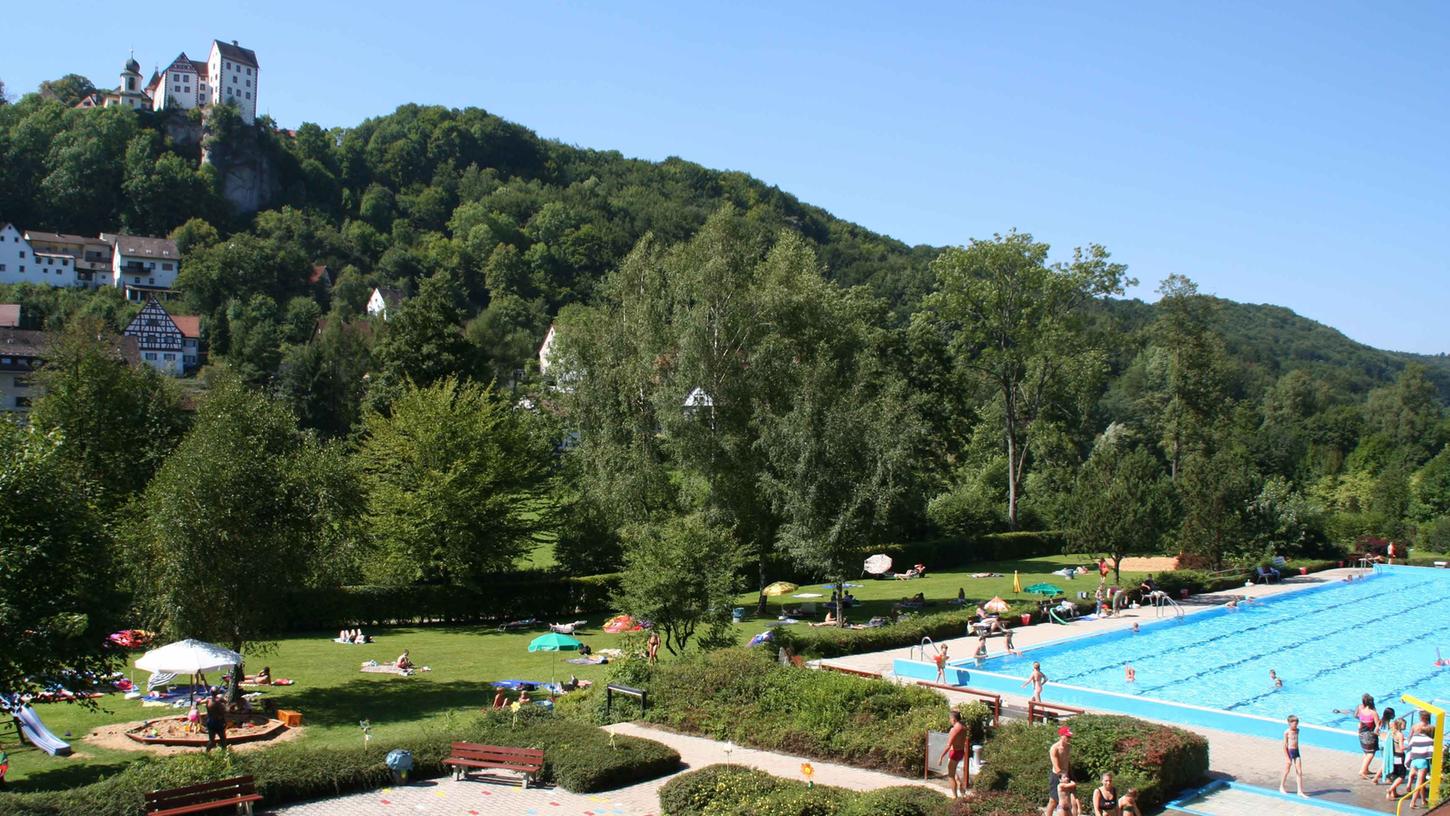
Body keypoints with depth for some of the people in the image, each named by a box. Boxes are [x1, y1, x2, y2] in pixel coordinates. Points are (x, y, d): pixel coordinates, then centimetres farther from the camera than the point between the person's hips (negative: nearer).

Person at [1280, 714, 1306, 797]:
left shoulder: (1297, 730, 5)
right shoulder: (1287, 732, -13)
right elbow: (1285, 745, -13)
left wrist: (1297, 752, 19)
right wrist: (1287, 757, -15)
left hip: (1296, 751, 6)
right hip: (1289, 752, -6)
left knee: (1299, 772, 1)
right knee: (1287, 771, 7)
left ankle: (1300, 791, 4)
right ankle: (1281, 788, 25)